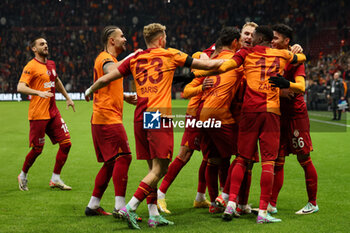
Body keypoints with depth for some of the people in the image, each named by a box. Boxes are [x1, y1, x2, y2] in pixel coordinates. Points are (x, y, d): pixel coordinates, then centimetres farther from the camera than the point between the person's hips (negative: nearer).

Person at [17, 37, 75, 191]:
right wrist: (39, 93, -34)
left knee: (66, 143, -1)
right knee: (37, 149, 0)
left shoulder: (51, 64, 14)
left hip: (53, 112, 7)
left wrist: (67, 98, 37)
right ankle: (23, 176, 24)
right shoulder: (31, 66, -10)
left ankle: (55, 179, 9)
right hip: (38, 114, -7)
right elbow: (20, 87, -21)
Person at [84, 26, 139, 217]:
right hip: (108, 117, -11)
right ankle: (120, 207, -17)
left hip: (100, 119, 11)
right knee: (123, 157, -14)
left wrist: (125, 97, 16)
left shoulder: (106, 58, 23)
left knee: (111, 162, 12)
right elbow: (112, 71, -30)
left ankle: (93, 205, 15)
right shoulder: (105, 58, -8)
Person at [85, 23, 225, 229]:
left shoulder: (134, 59, 14)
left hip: (140, 118, 5)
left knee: (153, 168, 13)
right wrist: (226, 61, 31)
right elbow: (207, 65, 12)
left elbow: (105, 79, 13)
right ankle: (130, 208, -15)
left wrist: (90, 91, 33)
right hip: (160, 117, -5)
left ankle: (154, 215, 12)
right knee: (159, 170, -5)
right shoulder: (170, 55, 6)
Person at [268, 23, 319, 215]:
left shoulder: (294, 60, -8)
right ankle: (272, 205, 7)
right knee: (277, 160, 5)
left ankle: (313, 204, 10)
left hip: (296, 114, -6)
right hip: (278, 115, 6)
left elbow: (301, 87, -22)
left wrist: (285, 84, -41)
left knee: (304, 159, 0)